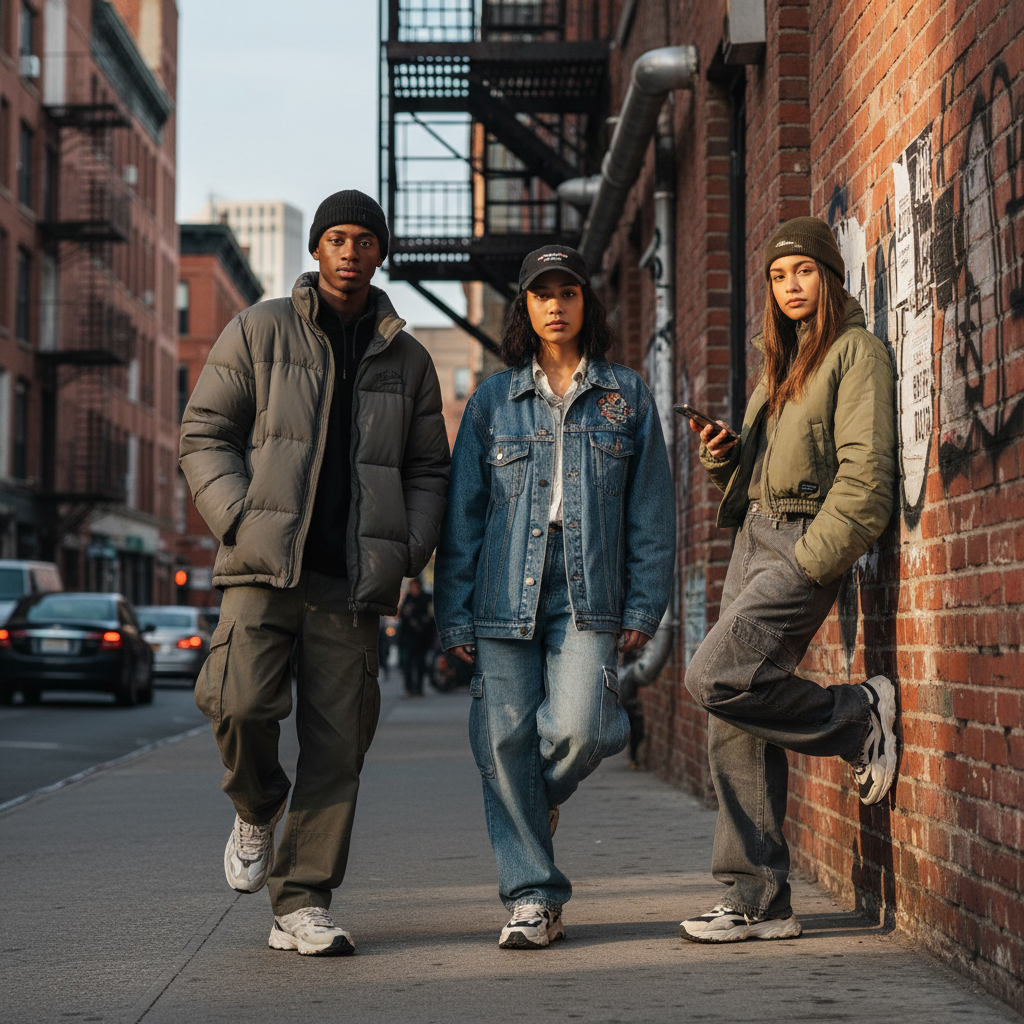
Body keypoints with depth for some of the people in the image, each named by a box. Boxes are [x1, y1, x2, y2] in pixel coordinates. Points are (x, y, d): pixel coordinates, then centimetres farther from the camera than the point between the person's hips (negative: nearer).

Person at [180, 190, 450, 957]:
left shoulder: (407, 359, 15)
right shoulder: (259, 331, 8)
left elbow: (428, 470, 17)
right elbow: (205, 433, 5)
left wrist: (407, 554, 0)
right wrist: (240, 522, -9)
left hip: (354, 578, 2)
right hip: (266, 563, -2)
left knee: (336, 739, -1)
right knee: (242, 702, -19)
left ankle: (303, 904, 7)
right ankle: (258, 808, 14)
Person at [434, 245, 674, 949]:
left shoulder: (627, 396, 11)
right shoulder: (494, 400, 12)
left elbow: (651, 508, 9)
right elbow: (463, 512, 10)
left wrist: (644, 606, 1)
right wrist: (455, 614, 4)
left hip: (588, 594, -1)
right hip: (506, 593, 1)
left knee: (580, 730, -17)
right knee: (506, 741, -5)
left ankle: (541, 800, 19)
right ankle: (533, 898, 6)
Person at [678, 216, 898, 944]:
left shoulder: (856, 350, -2)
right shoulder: (782, 362, 23)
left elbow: (866, 472, -12)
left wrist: (811, 562, -18)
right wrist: (725, 455, 4)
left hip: (807, 541, -8)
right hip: (755, 535, 8)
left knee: (717, 678, -22)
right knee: (734, 727, 1)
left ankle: (861, 715, -2)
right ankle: (758, 903, 4)